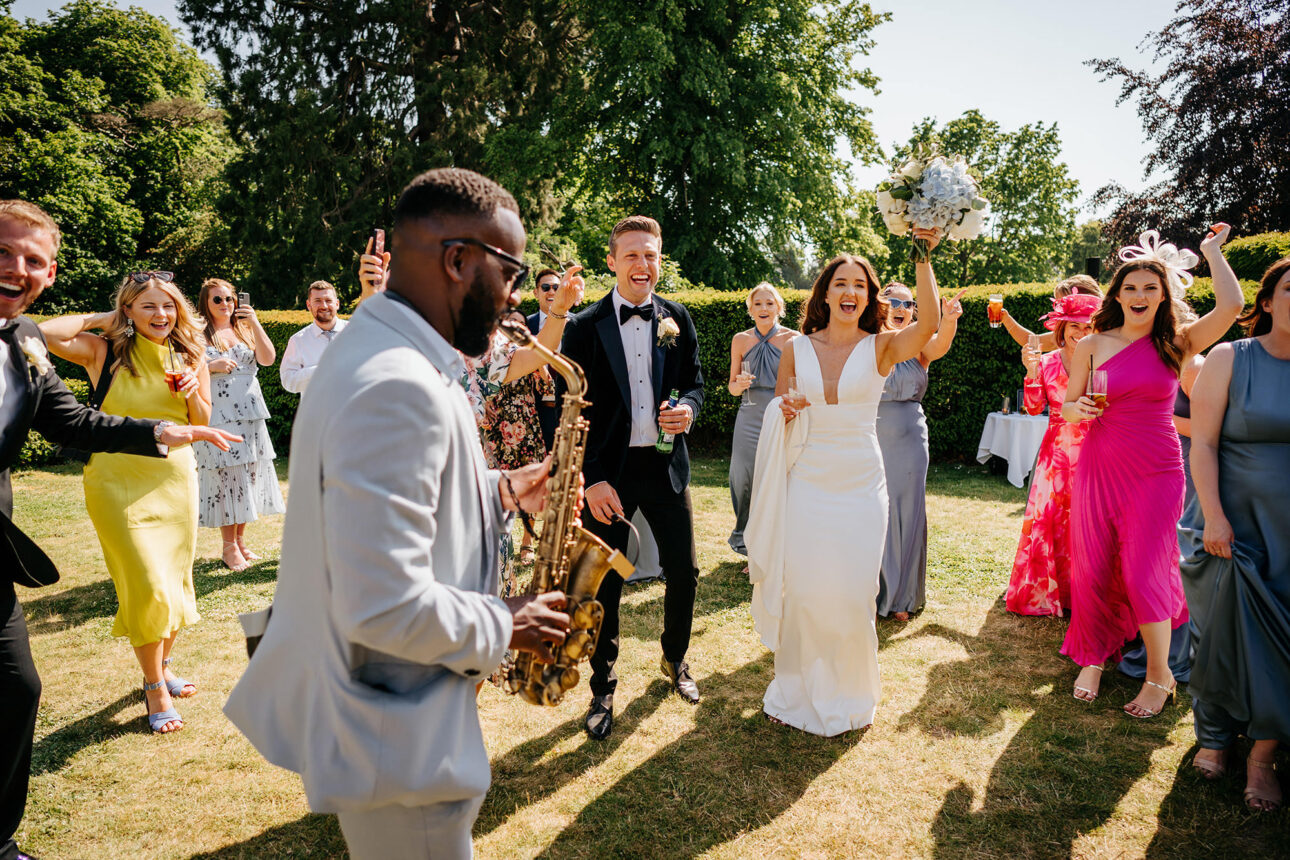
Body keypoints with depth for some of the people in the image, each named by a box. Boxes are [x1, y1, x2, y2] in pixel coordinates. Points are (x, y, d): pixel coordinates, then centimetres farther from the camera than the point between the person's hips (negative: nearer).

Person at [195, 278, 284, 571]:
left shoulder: (245, 330, 14)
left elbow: (268, 359, -1)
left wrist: (255, 324, -9)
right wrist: (212, 366, -14)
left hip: (250, 415, 4)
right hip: (218, 418, -4)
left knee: (249, 477, 6)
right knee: (227, 478, -4)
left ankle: (241, 541, 17)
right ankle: (229, 547, 5)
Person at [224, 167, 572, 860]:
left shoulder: (372, 350, 5)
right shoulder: (398, 389, -30)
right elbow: (385, 608, -33)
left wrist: (499, 492, 6)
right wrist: (505, 625, -17)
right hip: (396, 748, -10)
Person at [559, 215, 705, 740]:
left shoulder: (677, 320, 5)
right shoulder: (585, 327, -5)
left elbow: (695, 382, 11)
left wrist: (688, 408, -14)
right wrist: (590, 479, -15)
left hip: (665, 466, 3)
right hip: (607, 472, -2)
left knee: (684, 572, 10)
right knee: (605, 583, 7)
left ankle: (675, 658, 39)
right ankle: (603, 688, 26)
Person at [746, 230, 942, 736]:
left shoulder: (880, 347, -3)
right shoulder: (798, 349, 3)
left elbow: (929, 324, -23)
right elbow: (775, 409, 14)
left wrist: (924, 257, -30)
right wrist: (785, 410, -9)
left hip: (860, 485, -1)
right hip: (806, 483, 1)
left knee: (852, 594, 6)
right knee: (801, 590, 5)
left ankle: (846, 694, 29)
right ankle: (799, 689, 27)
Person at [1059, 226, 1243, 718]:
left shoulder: (1177, 344, 1)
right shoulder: (1093, 345, 3)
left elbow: (1231, 306, -15)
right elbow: (1067, 406, 8)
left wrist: (1211, 251, -1)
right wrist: (1079, 409, -16)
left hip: (1155, 471, -1)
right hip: (1099, 466, 2)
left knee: (1144, 574, -4)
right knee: (1092, 571, 5)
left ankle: (1160, 676, 17)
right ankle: (1093, 658, 27)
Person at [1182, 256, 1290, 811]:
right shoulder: (1229, 360, -3)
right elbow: (1203, 443, -7)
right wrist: (1213, 516, -14)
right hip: (1235, 526, -2)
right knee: (1226, 630, 3)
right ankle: (1214, 738, 22)